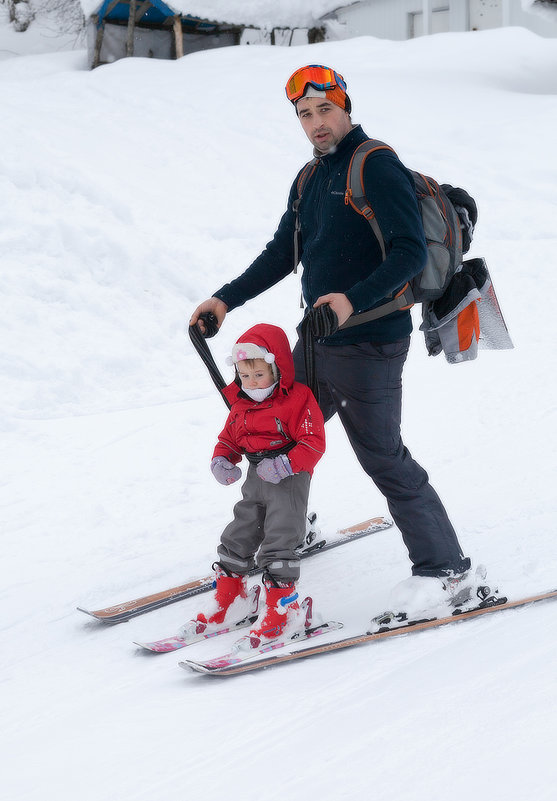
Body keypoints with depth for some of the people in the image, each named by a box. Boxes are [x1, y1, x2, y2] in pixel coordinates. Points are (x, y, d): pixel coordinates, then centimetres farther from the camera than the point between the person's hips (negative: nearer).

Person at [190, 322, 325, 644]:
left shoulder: (298, 398, -12)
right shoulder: (241, 403, 9)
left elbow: (313, 443, -16)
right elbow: (229, 439, 20)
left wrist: (286, 465, -28)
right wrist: (221, 460, -1)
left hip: (289, 479, -7)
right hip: (256, 479, 7)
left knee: (278, 541, -11)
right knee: (238, 536, 10)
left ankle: (282, 605, -4)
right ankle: (228, 598, 23)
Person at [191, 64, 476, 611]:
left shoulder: (376, 165, -12)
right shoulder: (309, 180, 15)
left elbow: (410, 252, -21)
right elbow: (281, 255, 22)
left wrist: (354, 299, -32)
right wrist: (227, 298, 12)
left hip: (368, 344, -9)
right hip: (317, 341, 9)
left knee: (382, 457, -5)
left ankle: (446, 569, 4)